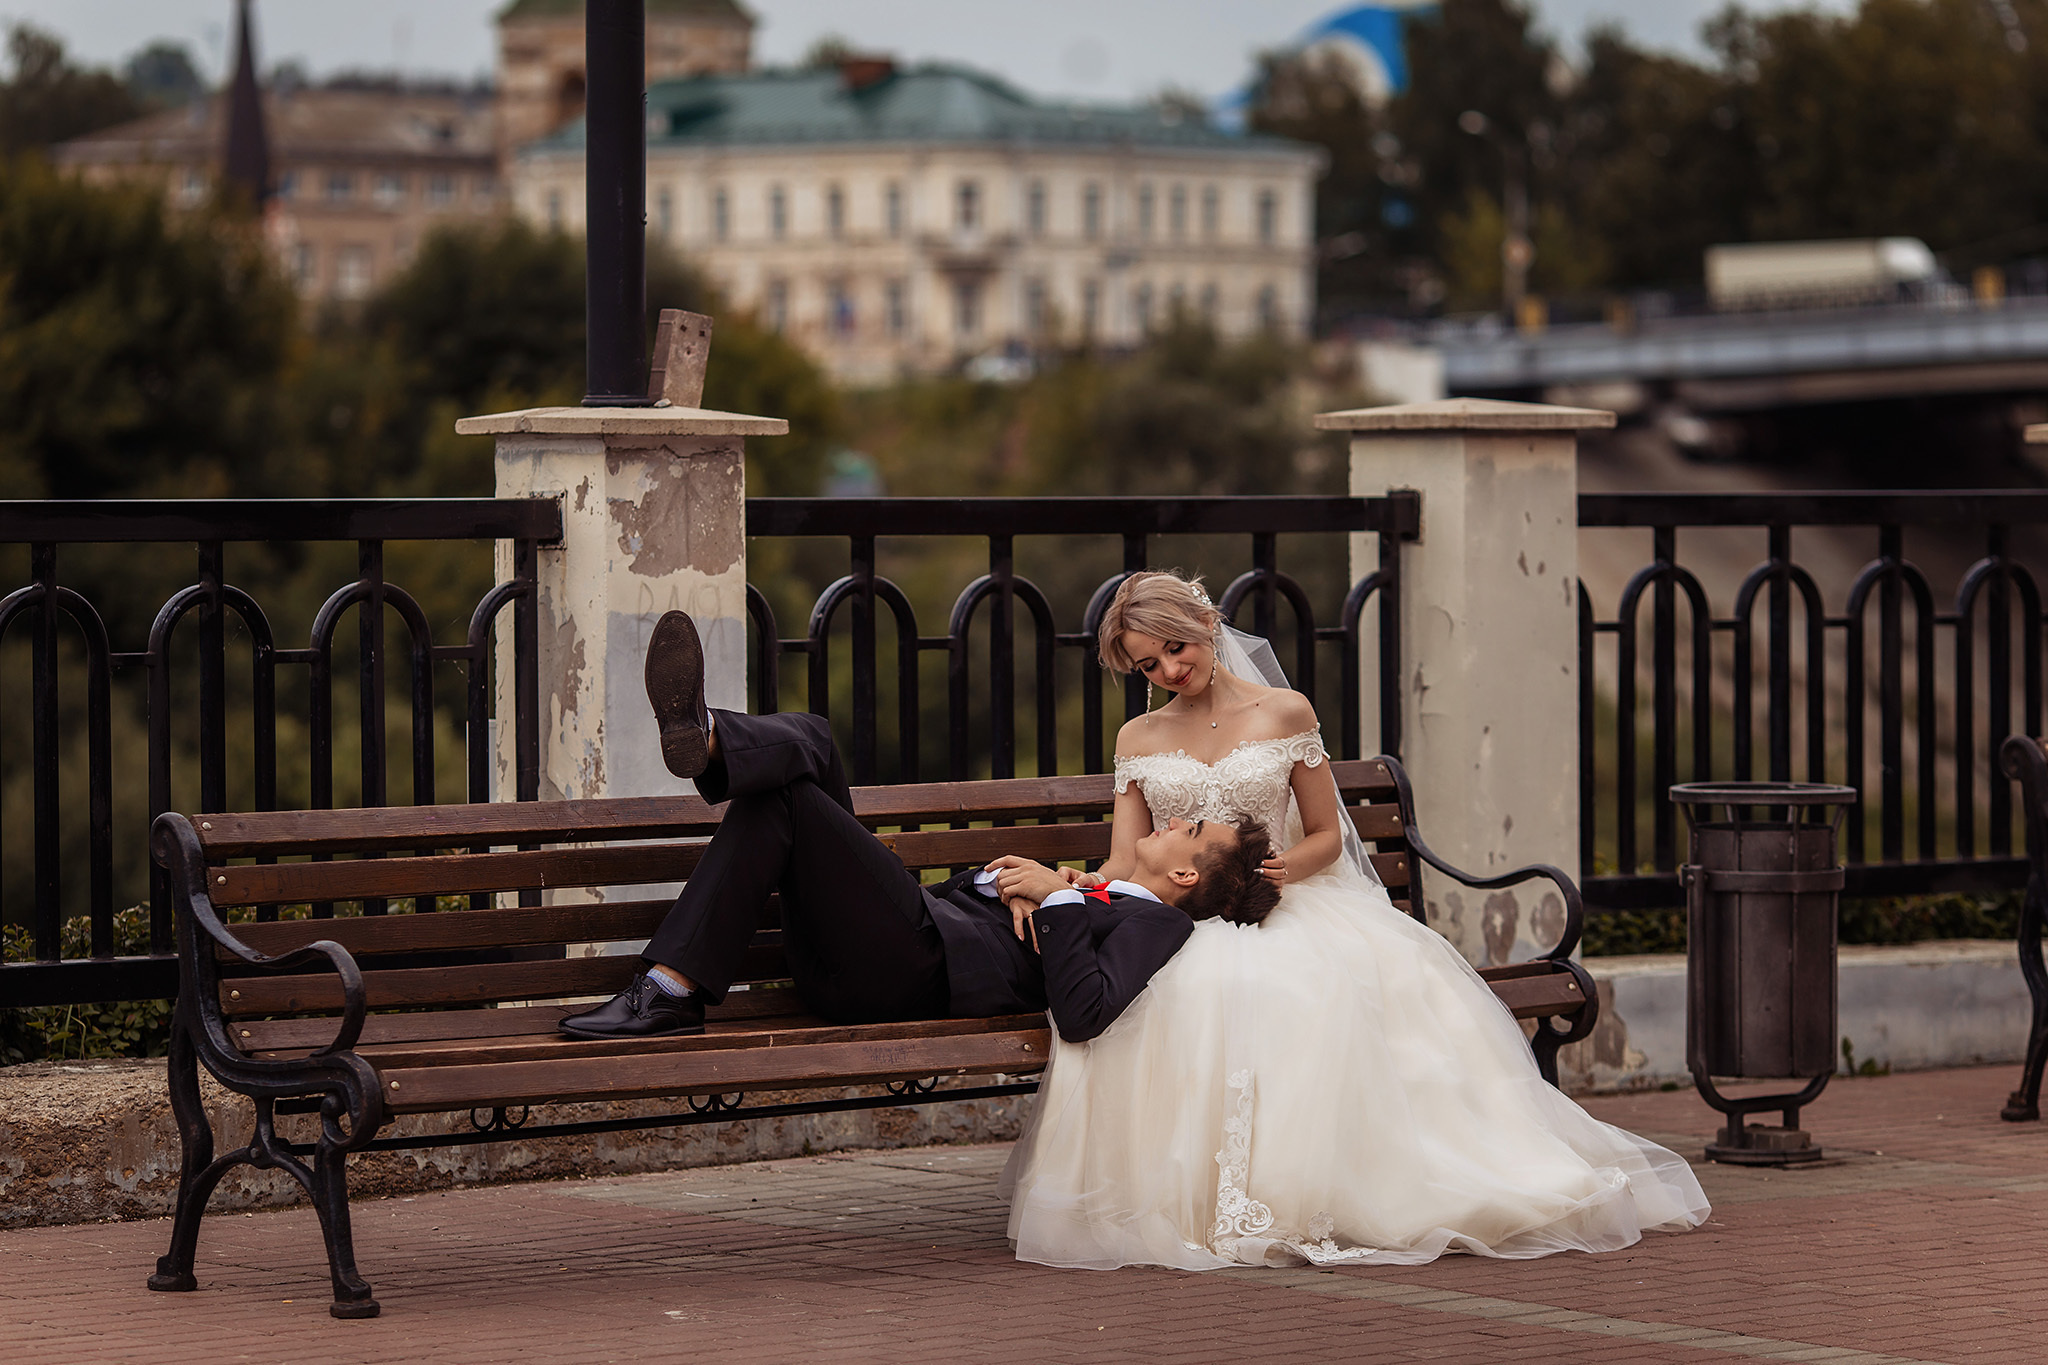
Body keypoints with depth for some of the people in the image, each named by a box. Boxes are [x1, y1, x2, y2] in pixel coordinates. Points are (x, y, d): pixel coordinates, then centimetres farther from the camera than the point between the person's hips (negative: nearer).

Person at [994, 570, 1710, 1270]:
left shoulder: (1284, 713, 8)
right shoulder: (1139, 739, 13)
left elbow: (1327, 837, 10)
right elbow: (1124, 859, 7)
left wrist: (1289, 866, -14)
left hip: (1279, 909, 0)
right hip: (1180, 923, 0)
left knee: (1375, 971, -34)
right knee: (1201, 992, -38)